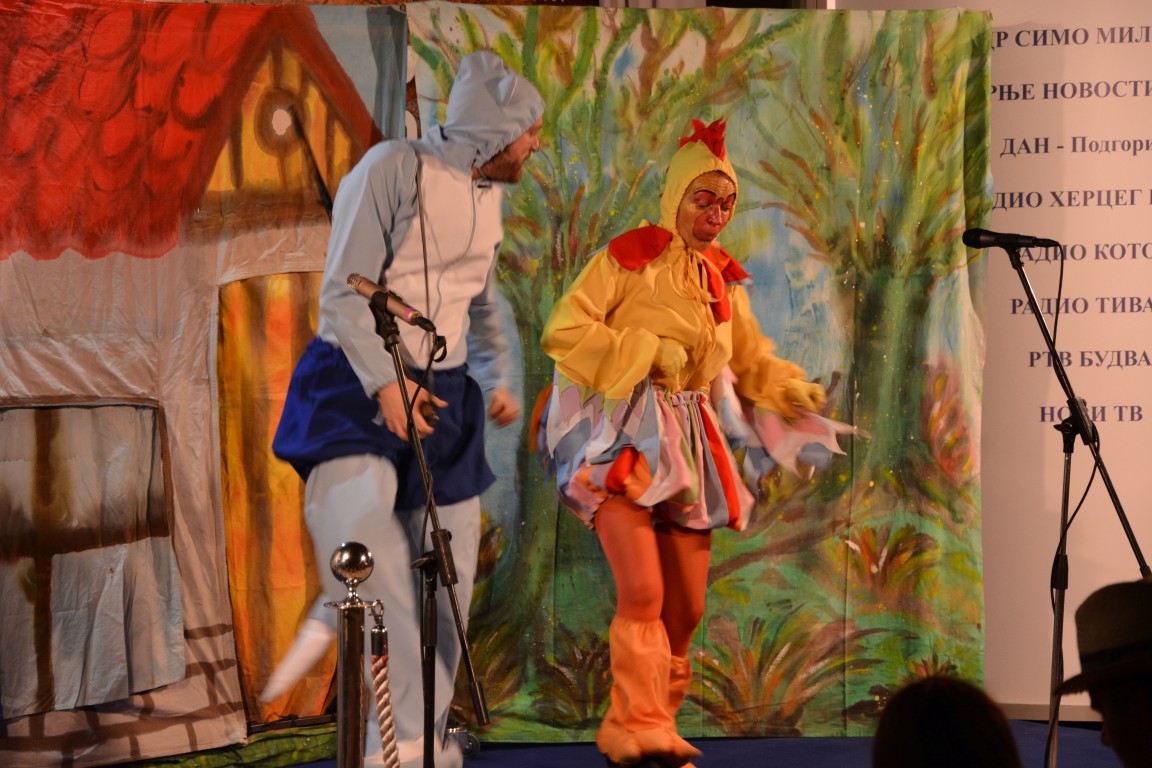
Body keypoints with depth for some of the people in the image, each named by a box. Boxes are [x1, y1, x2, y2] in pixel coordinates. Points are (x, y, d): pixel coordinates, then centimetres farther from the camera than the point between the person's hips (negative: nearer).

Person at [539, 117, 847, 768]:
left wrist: (796, 391, 2)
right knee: (643, 592, -18)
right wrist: (650, 352, -11)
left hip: (688, 440, 7)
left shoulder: (723, 278, 15)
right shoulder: (631, 257, -4)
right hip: (624, 433, -6)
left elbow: (751, 360, 21)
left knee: (686, 606, 5)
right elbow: (564, 332, -10)